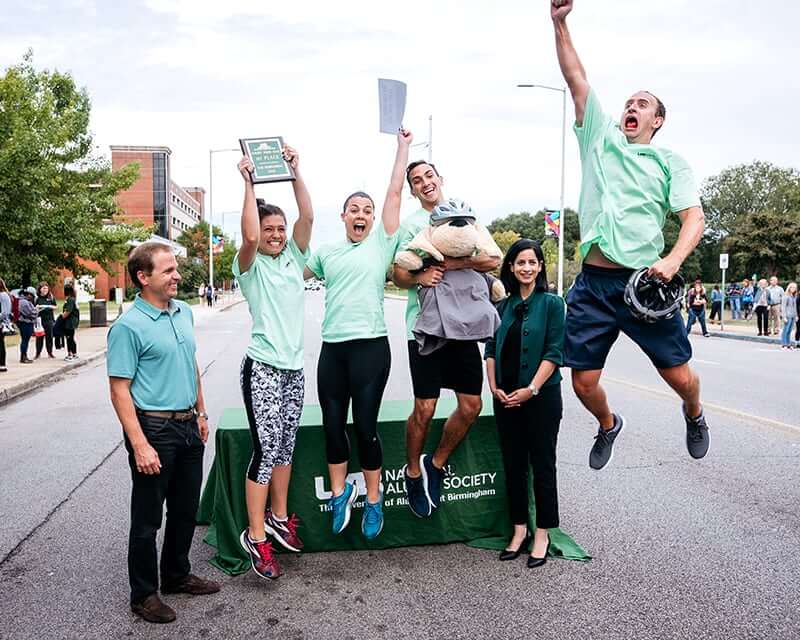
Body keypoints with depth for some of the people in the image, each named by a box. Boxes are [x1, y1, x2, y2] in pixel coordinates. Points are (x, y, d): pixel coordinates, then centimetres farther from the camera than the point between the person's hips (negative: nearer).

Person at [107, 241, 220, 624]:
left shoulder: (184, 312, 7)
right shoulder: (128, 327, -16)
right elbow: (119, 391, -16)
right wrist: (140, 445, -21)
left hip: (188, 427, 7)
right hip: (154, 429, -7)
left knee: (186, 510, 18)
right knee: (147, 518, 7)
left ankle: (177, 575, 37)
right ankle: (144, 594, 24)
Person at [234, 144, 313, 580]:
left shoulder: (293, 258, 11)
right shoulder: (250, 266, -3)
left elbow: (307, 217, -2)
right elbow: (249, 237, -24)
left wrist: (295, 173, -6)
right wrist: (248, 183, -19)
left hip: (294, 366, 6)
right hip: (262, 367, -6)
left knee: (286, 445, 13)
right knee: (266, 449, -8)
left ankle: (279, 517, 28)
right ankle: (255, 537, 1)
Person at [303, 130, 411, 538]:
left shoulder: (381, 243, 4)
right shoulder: (326, 252, 14)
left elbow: (394, 192, 3)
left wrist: (403, 148, 5)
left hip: (370, 346, -4)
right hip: (332, 348, 4)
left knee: (365, 425, 1)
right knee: (332, 425, 8)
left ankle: (374, 500, 19)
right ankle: (339, 491, 28)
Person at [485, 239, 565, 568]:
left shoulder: (551, 303, -4)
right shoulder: (503, 306, 10)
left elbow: (554, 353, -9)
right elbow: (491, 349, 10)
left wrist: (531, 389, -15)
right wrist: (494, 387, -2)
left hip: (541, 396, -4)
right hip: (506, 398, 5)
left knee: (542, 464, 5)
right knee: (513, 465, 11)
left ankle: (542, 534, 17)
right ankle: (519, 529, 24)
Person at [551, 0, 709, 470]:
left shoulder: (670, 161, 8)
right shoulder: (602, 139, 14)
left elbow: (694, 217, -2)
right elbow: (577, 78, 11)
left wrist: (672, 261, -20)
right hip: (593, 283, 2)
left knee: (680, 375, 4)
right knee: (584, 382, 2)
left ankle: (694, 416, 41)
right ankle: (609, 425, 36)